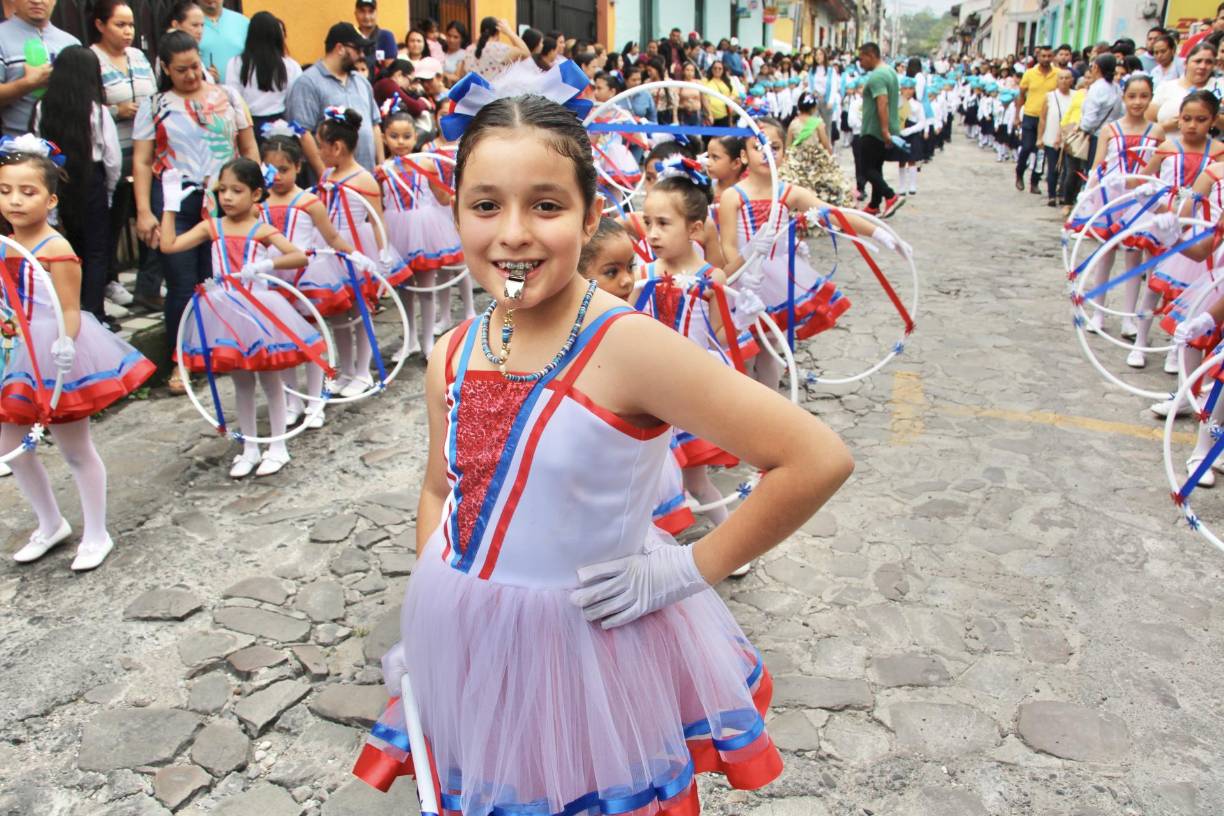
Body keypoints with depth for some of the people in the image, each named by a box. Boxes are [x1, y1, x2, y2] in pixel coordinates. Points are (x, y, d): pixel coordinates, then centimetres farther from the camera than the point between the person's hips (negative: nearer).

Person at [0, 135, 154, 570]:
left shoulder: (56, 249, -17)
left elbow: (70, 311, -20)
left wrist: (65, 346, -32)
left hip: (54, 359, -7)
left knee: (76, 450, 6)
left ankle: (96, 536, 22)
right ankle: (51, 525, 34)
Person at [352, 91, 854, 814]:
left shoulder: (627, 345, -24)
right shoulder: (452, 356, -4)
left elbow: (820, 460, -25)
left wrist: (688, 571, -18)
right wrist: (428, 620, 5)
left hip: (593, 645, -5)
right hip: (469, 650, 5)